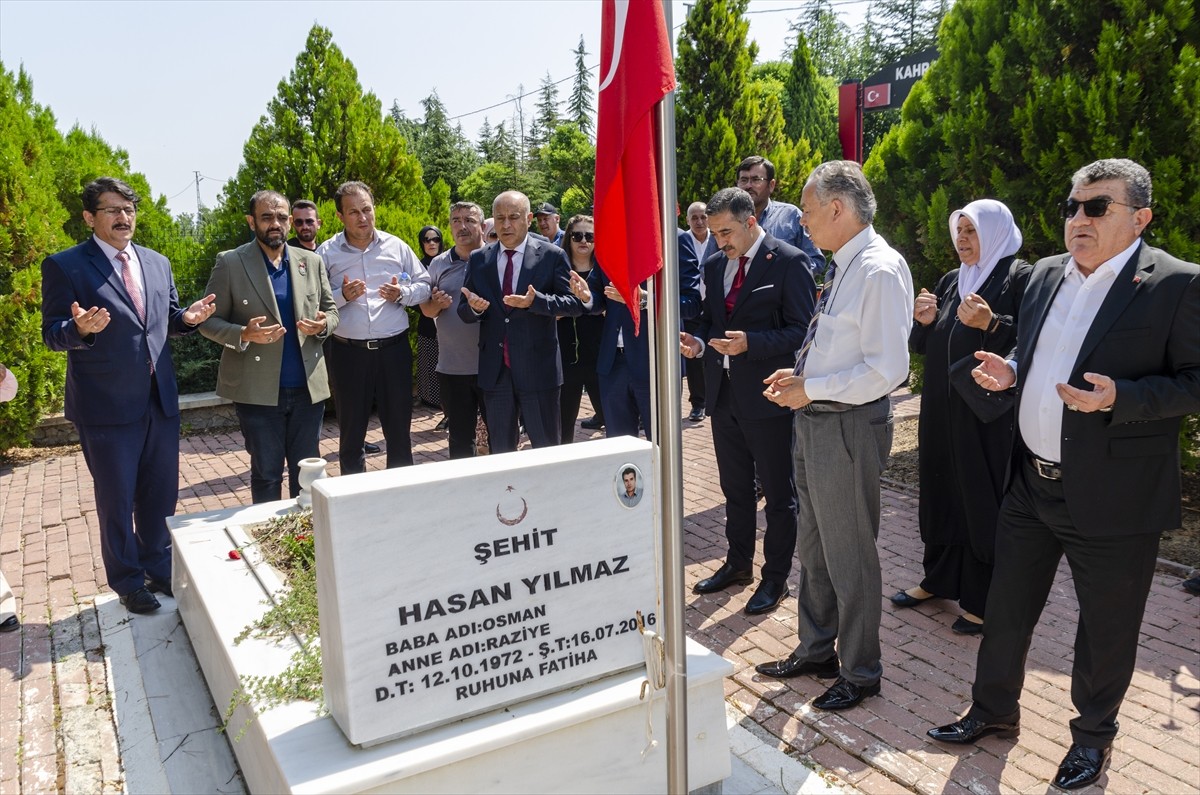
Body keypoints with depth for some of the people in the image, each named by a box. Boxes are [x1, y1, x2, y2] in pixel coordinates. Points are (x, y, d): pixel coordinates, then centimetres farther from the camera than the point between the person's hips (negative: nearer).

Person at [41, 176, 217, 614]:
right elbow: (52, 334, -7)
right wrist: (80, 329, -29)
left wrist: (188, 317, -6)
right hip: (106, 406, -5)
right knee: (117, 500, 9)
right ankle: (128, 582, 26)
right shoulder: (65, 266, -6)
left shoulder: (157, 263, 10)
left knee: (161, 493, 16)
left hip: (160, 399, 5)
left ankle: (159, 568, 35)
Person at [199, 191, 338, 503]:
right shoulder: (230, 263, -3)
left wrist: (322, 324, -9)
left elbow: (331, 311, 14)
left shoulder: (312, 262, 7)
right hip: (258, 391, -3)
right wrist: (244, 334, -20)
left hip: (308, 387, 3)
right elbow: (209, 321, -1)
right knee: (266, 475, 9)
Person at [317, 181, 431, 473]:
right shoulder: (327, 253, 1)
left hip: (394, 348, 1)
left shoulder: (396, 246, 5)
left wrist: (402, 294, -10)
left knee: (399, 425, 9)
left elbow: (424, 285, 9)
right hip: (348, 352, 0)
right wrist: (342, 295, -17)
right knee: (351, 428, 12)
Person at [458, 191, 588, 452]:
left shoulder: (552, 255, -3)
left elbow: (575, 303, -8)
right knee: (500, 450, 15)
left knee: (547, 448, 8)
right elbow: (464, 312, 9)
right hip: (494, 370, 3)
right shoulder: (478, 259, 7)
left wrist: (535, 301, -25)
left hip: (538, 368, -3)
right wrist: (474, 307, -15)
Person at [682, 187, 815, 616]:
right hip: (723, 392, 7)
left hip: (767, 395, -6)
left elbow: (800, 330, -14)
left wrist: (750, 343, -26)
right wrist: (699, 341, -4)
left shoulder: (789, 262, -11)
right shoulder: (715, 265, 10)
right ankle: (738, 563, 36)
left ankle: (776, 577, 22)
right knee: (735, 488, 19)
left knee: (778, 492, 7)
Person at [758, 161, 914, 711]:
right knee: (812, 548, 22)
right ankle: (816, 651, 41)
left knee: (849, 557, 6)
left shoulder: (880, 270, -19)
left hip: (848, 427, -10)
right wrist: (801, 375, 4)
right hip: (815, 421, 10)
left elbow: (886, 370, -24)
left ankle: (859, 672, 27)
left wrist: (811, 388, -18)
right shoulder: (842, 266, 10)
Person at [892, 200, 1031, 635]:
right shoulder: (951, 281, 14)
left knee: (983, 500, 0)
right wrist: (924, 321, -3)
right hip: (943, 410, 7)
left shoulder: (1019, 277, -7)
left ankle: (982, 602, 13)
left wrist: (991, 324, -28)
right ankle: (939, 579, 30)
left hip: (990, 414, -7)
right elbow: (923, 346, 16)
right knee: (942, 492, 14)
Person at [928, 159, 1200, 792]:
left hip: (1111, 496, -5)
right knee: (1006, 607, 17)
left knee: (1106, 626, 14)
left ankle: (1092, 734, 37)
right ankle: (994, 709, 38)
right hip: (1029, 483, 6)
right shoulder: (1046, 275, 8)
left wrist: (1119, 398, -27)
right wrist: (1009, 371, -1)